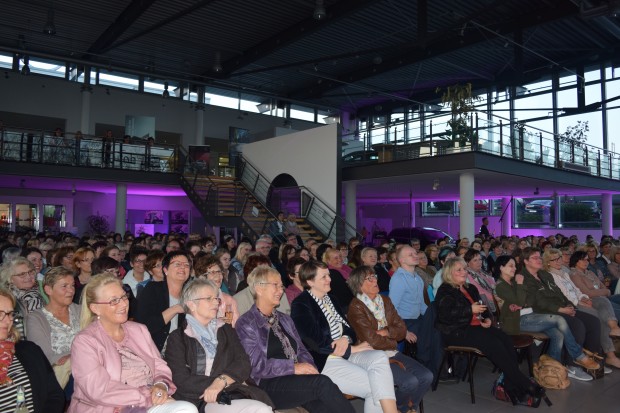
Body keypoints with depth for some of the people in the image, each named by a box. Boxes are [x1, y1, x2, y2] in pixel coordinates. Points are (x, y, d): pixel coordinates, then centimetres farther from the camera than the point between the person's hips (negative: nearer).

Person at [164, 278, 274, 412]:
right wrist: (230, 382, -6)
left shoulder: (226, 329, 21)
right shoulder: (177, 338, 9)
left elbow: (243, 363, 7)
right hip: (199, 401, -3)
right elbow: (181, 380, -4)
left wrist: (221, 381, -14)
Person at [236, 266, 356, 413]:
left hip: (297, 380, 5)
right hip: (268, 385, -5)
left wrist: (309, 368, -5)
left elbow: (301, 351, 16)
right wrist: (293, 367, -15)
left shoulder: (285, 319, 20)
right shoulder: (246, 324, -2)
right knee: (323, 383, -29)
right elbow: (257, 365, -11)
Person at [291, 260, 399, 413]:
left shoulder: (330, 298, 17)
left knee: (380, 357, -24)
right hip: (324, 361, -7)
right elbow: (317, 342, -15)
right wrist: (352, 349, -10)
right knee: (375, 386, -23)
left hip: (346, 353, 7)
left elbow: (346, 325, 14)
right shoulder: (300, 305, -9)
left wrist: (346, 339, -11)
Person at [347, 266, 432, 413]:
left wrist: (386, 331, -13)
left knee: (426, 376, -7)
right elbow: (372, 340, -17)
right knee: (410, 382, -22)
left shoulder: (385, 300, 10)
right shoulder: (356, 307, -12)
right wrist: (394, 340, -1)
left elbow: (401, 328, 6)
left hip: (392, 353, 7)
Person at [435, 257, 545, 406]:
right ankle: (525, 385, -20)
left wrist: (487, 318, 5)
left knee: (506, 339, -20)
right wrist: (471, 310, -17)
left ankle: (514, 390, -25)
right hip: (457, 332, -7)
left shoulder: (471, 289, 22)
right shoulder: (445, 291, -2)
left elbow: (482, 307, 27)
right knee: (494, 344, -27)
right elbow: (445, 313, -17)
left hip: (475, 327, 7)